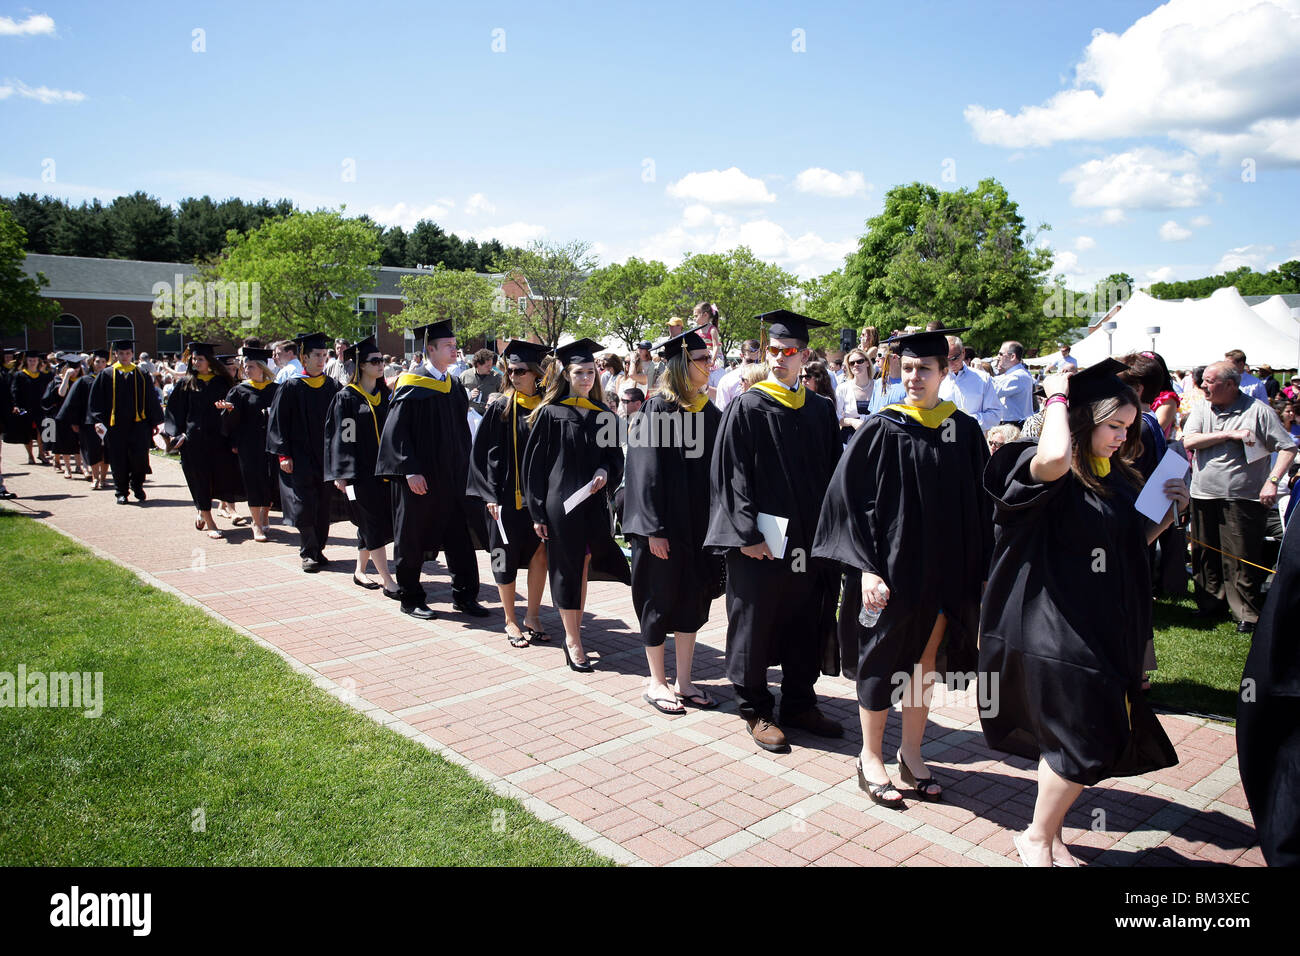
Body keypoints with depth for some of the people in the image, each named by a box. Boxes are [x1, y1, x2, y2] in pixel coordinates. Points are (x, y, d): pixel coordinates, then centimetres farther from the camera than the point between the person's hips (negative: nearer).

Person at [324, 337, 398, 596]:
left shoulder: (384, 394, 11)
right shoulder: (346, 397, -6)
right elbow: (341, 436, -8)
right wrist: (341, 474, -12)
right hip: (359, 470, -6)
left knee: (371, 525, 12)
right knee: (374, 525, -6)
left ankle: (360, 571, 27)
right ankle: (387, 581, -4)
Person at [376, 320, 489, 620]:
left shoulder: (454, 386, 10)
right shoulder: (411, 386, -10)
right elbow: (396, 432, -14)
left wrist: (465, 467, 11)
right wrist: (410, 471, -20)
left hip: (452, 477, 6)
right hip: (420, 477, -6)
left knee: (460, 535, 7)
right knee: (413, 538, 6)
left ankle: (464, 595, 18)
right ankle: (411, 598, 19)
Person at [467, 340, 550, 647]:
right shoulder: (501, 408, -4)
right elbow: (484, 453, -5)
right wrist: (490, 495, -11)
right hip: (507, 495, -2)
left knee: (539, 554, 4)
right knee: (508, 556, 5)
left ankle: (532, 617, 19)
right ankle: (510, 621, 18)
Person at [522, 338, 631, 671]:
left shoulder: (605, 415, 8)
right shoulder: (550, 413, -3)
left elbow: (616, 456, 14)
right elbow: (534, 463, -3)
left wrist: (605, 472, -10)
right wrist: (537, 512, -6)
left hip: (594, 502, 4)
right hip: (560, 502, -4)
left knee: (582, 568, 10)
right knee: (568, 571, 2)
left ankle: (573, 635, 27)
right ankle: (573, 640, 12)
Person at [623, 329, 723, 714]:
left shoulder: (710, 411, 8)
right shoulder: (657, 409, -11)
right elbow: (647, 472, -14)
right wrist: (654, 529, -18)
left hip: (701, 524, 6)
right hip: (665, 525, -6)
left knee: (693, 600, 11)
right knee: (660, 601, 5)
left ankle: (683, 682, 24)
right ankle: (656, 682, 19)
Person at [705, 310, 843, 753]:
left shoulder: (822, 411, 8)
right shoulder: (745, 409, -6)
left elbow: (833, 474, 12)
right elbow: (729, 475, -10)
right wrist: (747, 534, -16)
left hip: (809, 541, 5)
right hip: (761, 541, -5)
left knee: (806, 624, 13)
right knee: (756, 624, 5)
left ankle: (800, 704, 30)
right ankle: (756, 711, 21)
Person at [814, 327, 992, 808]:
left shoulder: (964, 430, 3)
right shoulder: (883, 429, -7)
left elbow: (980, 505, 7)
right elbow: (850, 498, -10)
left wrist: (981, 569, 3)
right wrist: (867, 568, -16)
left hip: (946, 568, 4)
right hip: (893, 565, -3)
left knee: (925, 662, 14)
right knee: (883, 659, 6)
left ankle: (911, 753, 31)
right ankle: (871, 759, 22)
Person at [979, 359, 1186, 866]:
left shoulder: (1118, 478, 9)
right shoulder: (1044, 472, -15)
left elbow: (1132, 542, 21)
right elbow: (1054, 456, -41)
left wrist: (1168, 511, 3)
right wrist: (1057, 396, -23)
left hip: (1103, 628, 8)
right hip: (1052, 628, -8)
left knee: (1068, 740, 17)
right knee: (1087, 744, -3)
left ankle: (1046, 834, 35)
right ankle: (1037, 837, 20)